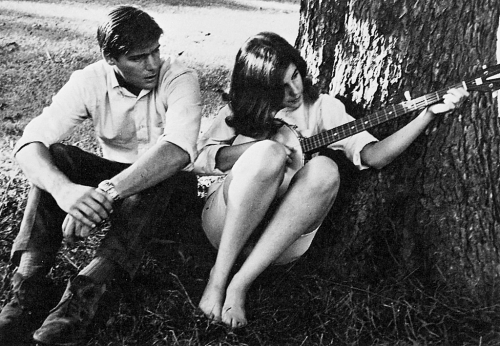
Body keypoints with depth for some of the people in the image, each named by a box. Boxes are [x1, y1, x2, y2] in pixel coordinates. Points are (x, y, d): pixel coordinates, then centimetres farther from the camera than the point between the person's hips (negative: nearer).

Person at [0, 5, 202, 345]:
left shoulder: (179, 78, -20)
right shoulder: (89, 81, -13)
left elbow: (178, 150, -39)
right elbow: (30, 142, -24)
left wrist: (108, 190, -50)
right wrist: (64, 189, -46)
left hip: (167, 185, -3)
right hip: (113, 178, 3)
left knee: (154, 183, -37)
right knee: (54, 157, -23)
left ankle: (83, 295, -42)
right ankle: (29, 288, -29)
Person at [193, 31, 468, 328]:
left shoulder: (322, 108, 8)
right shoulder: (242, 110, 7)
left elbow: (373, 155, -5)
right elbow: (200, 159, -2)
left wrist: (429, 114, -17)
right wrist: (260, 146, -15)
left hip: (284, 240, 2)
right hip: (227, 223, -1)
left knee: (324, 170, -29)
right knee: (268, 154, -29)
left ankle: (239, 284, -29)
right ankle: (219, 277, -27)